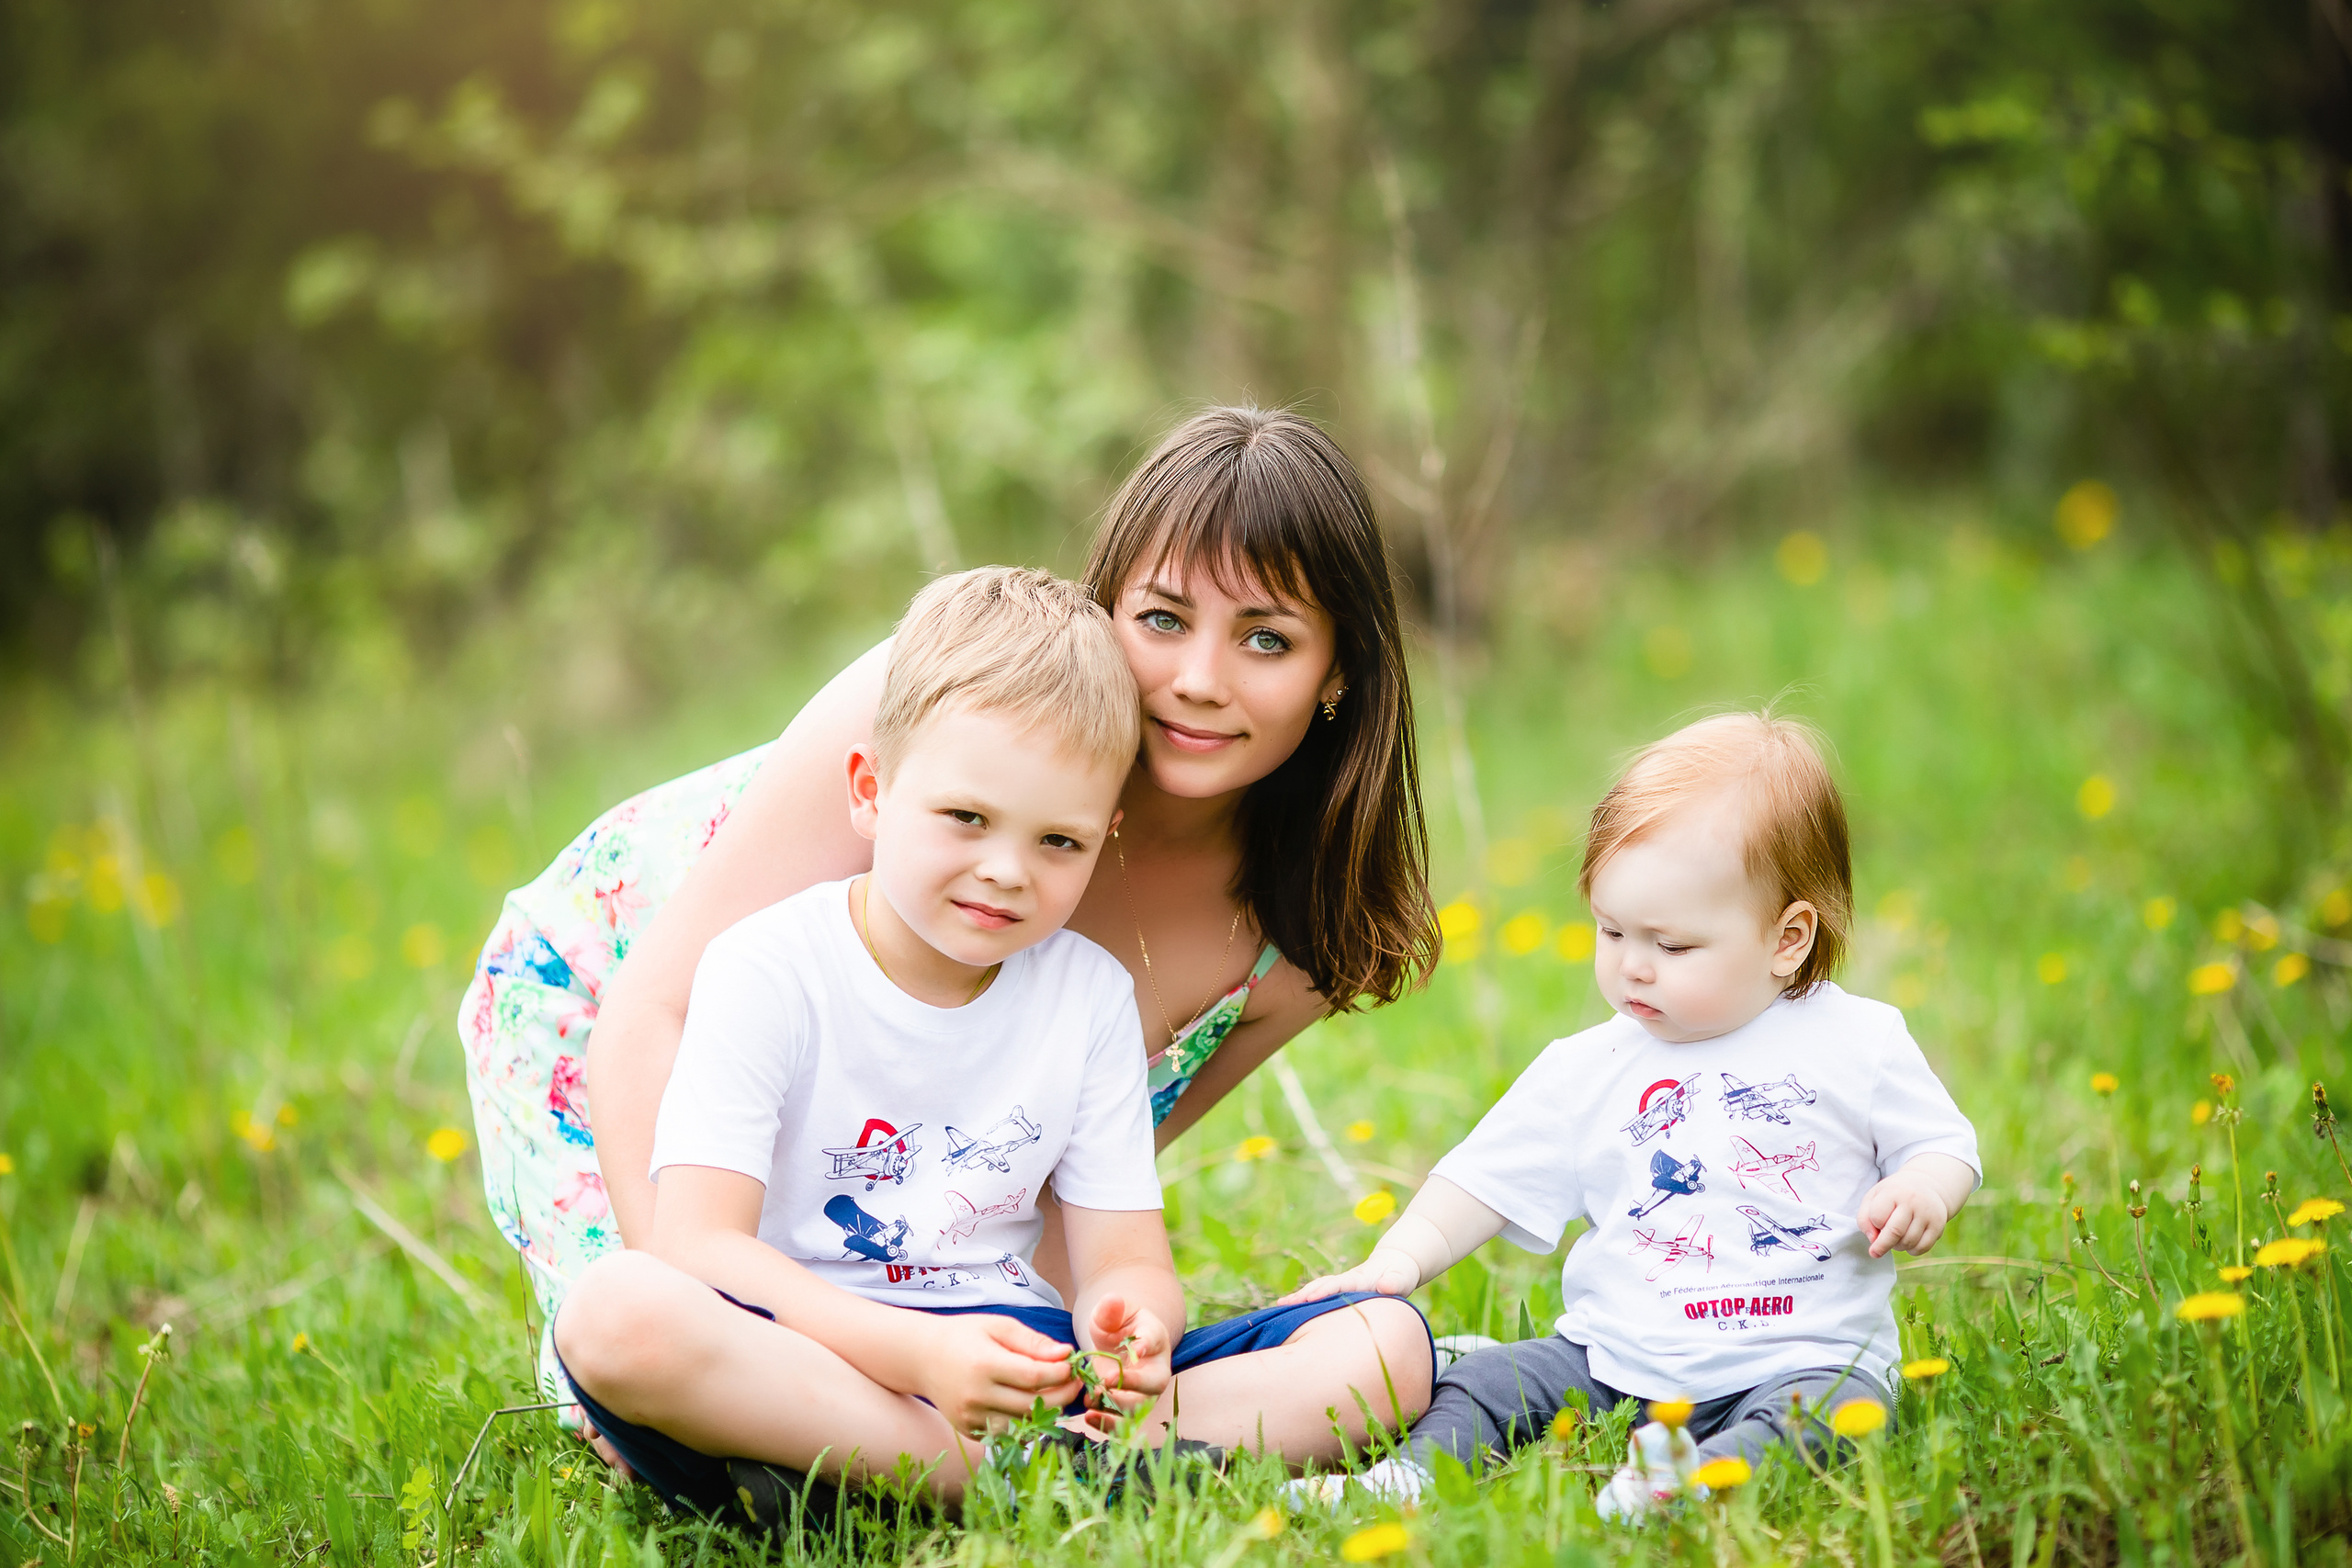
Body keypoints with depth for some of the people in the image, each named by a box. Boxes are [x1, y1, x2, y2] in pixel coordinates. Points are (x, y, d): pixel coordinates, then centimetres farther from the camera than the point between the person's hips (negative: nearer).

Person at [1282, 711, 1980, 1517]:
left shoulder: (1861, 1044, 1)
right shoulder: (1588, 1072, 7)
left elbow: (1942, 1142, 10)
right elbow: (1489, 1177, 9)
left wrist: (1923, 1191, -13)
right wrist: (1401, 1257, -5)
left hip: (1800, 1352, -4)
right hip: (1616, 1354, 4)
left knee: (1826, 1411, -35)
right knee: (1481, 1383, -11)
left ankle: (1701, 1475, -56)